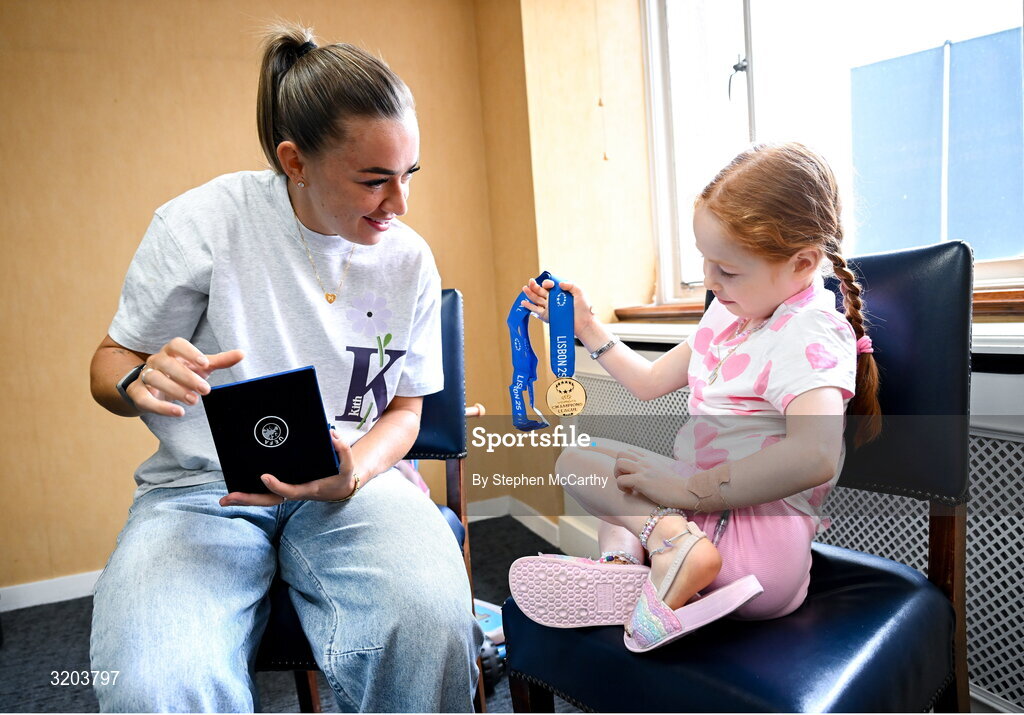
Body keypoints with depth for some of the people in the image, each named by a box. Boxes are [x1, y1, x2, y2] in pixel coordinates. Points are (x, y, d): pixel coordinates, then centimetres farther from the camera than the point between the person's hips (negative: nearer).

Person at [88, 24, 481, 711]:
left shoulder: (410, 258, 3)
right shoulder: (204, 221, -6)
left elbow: (405, 407, 9)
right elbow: (111, 362, 5)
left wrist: (352, 474, -13)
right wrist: (141, 382, -21)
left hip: (353, 481, 2)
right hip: (204, 485, -1)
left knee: (432, 622, -30)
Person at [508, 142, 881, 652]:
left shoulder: (810, 335, -18)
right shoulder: (731, 313, 11)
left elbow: (814, 456, -36)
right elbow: (650, 381, 22)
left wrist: (690, 489, -31)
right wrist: (586, 328, 16)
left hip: (759, 535, -10)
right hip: (711, 510, 10)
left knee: (575, 462, -8)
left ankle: (672, 539, -25)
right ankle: (621, 564, 1)